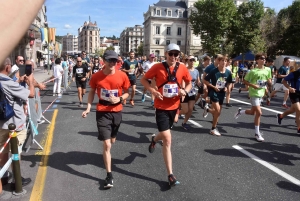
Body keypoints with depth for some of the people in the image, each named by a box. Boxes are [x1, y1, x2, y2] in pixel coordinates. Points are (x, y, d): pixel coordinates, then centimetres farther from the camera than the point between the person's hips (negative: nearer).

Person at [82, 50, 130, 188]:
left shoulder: (122, 76, -8)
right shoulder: (96, 76, -8)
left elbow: (127, 93, 4)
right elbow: (92, 92, 5)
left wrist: (120, 99, -17)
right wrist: (88, 108, -6)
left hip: (117, 112, 2)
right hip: (102, 112, -2)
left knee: (112, 141, 21)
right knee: (107, 145, -6)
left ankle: (106, 154, 58)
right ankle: (109, 175, 6)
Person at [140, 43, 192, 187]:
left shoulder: (182, 68, -1)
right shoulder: (158, 67, -9)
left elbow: (189, 82, 13)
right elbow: (143, 79, 0)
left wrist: (185, 91, -9)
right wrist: (153, 91, -17)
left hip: (174, 106, 5)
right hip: (161, 107, -4)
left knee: (165, 135, 23)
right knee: (167, 140, -9)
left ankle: (154, 139, 61)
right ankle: (170, 175, 2)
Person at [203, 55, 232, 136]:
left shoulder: (228, 72, -3)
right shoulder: (214, 71, -14)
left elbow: (229, 82, 14)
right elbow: (205, 81, -8)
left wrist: (226, 87, -6)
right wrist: (213, 86, -17)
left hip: (222, 93, 5)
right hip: (214, 92, -5)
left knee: (217, 111, 9)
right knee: (217, 111, -15)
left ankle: (207, 109, 41)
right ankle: (213, 128, 2)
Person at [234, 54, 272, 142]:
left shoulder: (267, 70, 3)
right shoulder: (253, 71, -13)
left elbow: (269, 80, 15)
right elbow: (245, 81, -8)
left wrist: (269, 81, -9)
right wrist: (253, 85, -22)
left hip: (261, 94, 7)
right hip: (254, 94, -7)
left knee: (252, 112, 14)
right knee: (259, 112, -11)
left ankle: (240, 111, 44)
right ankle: (257, 133, 2)